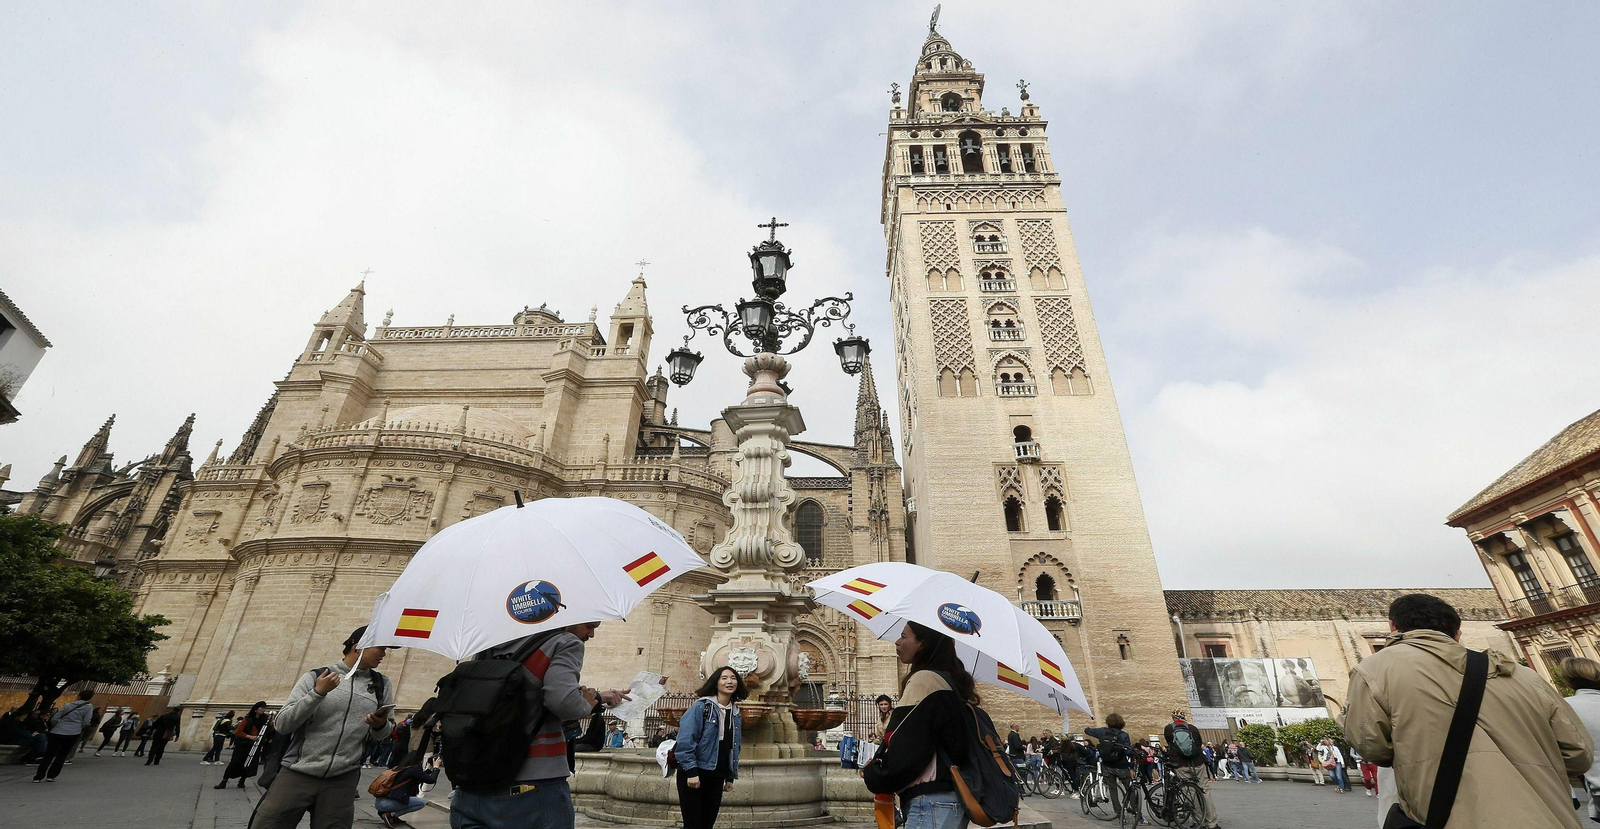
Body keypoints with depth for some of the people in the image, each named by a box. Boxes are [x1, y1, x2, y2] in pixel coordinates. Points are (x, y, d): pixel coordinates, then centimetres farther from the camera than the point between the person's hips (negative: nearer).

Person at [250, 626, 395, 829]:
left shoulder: (382, 685, 6)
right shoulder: (316, 677, -2)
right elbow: (281, 725, -5)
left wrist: (380, 726, -10)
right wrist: (317, 693, -16)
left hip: (343, 780, 2)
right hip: (297, 774, -2)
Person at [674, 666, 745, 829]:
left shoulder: (735, 714, 8)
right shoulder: (701, 706, -13)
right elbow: (685, 740, -18)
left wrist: (731, 777, 13)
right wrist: (691, 771, -22)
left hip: (716, 777, 6)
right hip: (694, 774, -6)